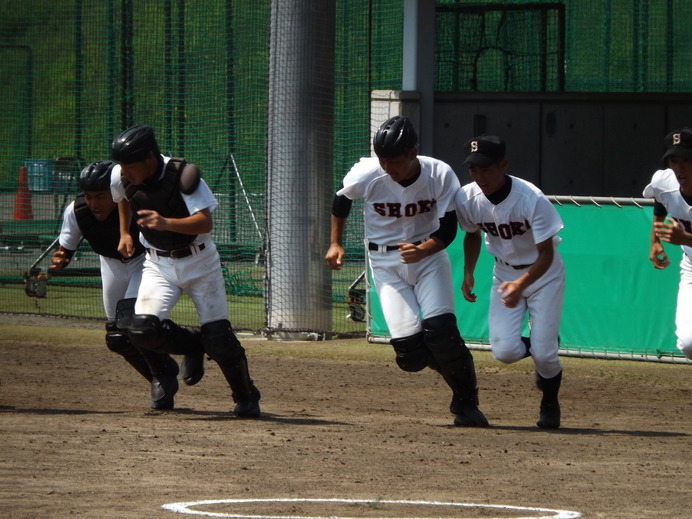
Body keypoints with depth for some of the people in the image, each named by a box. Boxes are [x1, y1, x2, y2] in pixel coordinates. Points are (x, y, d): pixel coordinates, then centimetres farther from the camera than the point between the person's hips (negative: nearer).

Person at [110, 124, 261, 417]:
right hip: (159, 264, 4)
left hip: (199, 262, -4)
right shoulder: (121, 178, -10)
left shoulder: (183, 176, -25)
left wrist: (167, 223, -49)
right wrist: (124, 233, 14)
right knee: (142, 331, -18)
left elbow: (205, 222, -34)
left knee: (218, 336, -7)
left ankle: (246, 398, 16)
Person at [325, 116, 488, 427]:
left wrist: (423, 250, -33)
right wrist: (336, 244, 8)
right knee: (410, 353, -14)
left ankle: (465, 404, -3)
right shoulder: (366, 175, -17)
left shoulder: (440, 176, -18)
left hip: (429, 255, 0)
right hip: (386, 263, 0)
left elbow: (447, 229, -14)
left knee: (440, 328, -21)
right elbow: (341, 199, 6)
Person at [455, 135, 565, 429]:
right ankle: (540, 347, 24)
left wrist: (522, 284, -43)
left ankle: (550, 402, 22)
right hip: (505, 273, 4)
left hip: (542, 273, -4)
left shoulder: (531, 200, -30)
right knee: (504, 352, -13)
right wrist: (468, 274, -4)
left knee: (543, 354, -11)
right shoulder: (467, 198, -15)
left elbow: (546, 254, -27)